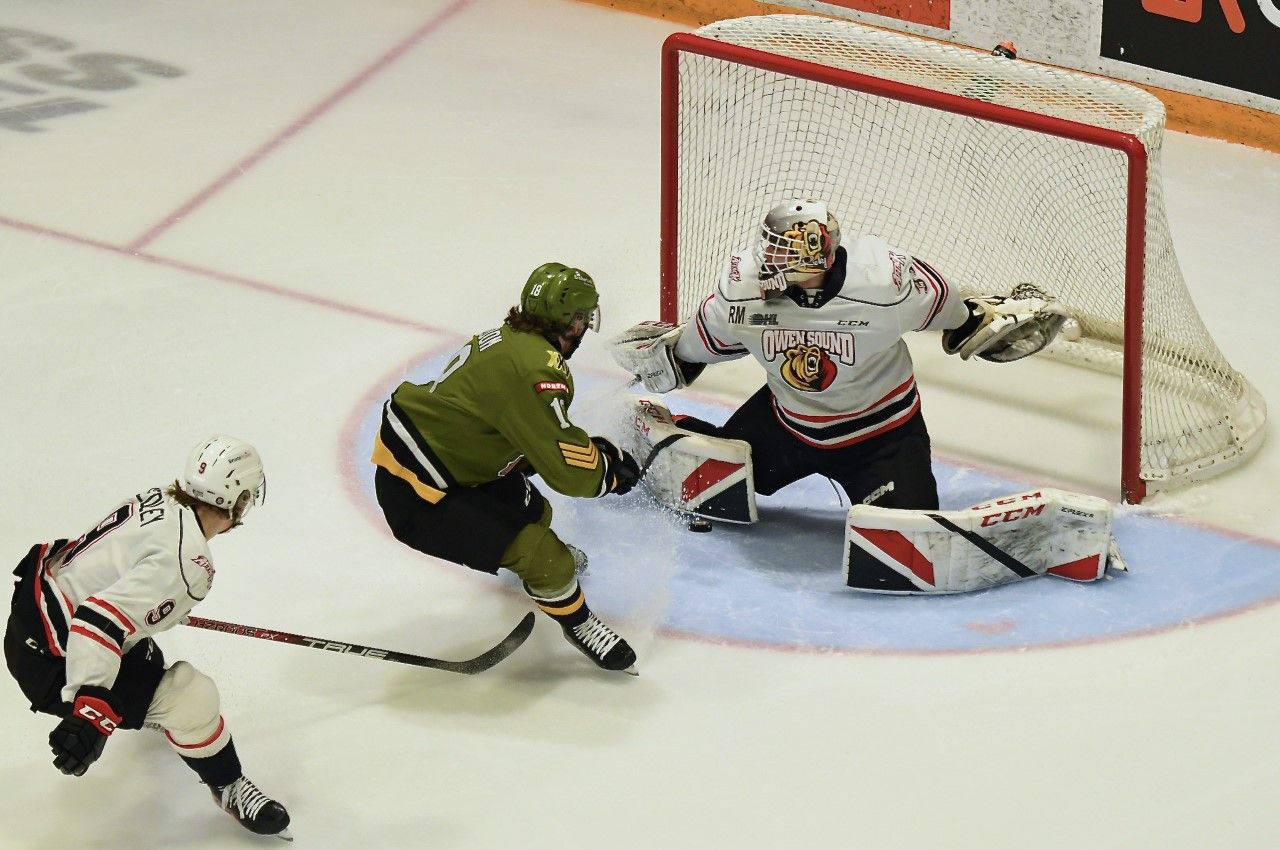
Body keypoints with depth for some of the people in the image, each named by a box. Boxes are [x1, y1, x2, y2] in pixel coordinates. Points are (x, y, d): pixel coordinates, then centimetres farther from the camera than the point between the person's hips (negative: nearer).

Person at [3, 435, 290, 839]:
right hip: (53, 660, -10)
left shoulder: (155, 499, -1)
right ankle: (227, 786, 15)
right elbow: (101, 621, -37)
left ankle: (155, 711, 65)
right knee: (192, 698, -9)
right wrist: (90, 710, -42)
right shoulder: (183, 559, -28)